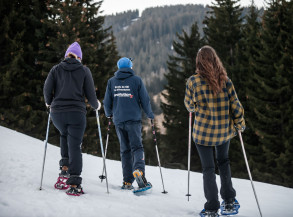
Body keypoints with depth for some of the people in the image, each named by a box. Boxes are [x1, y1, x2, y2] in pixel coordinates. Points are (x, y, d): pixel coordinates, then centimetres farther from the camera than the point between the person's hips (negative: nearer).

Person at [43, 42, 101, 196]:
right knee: (75, 146, 1)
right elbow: (90, 94, 1)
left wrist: (49, 103, 21)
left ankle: (65, 169, 15)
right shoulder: (84, 70, 5)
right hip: (76, 113, -2)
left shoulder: (56, 69, 8)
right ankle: (74, 184, -7)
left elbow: (47, 89, 0)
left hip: (57, 112, 2)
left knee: (64, 136, 30)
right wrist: (96, 105, 21)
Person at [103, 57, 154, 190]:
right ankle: (139, 169, -31)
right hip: (133, 119, -3)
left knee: (125, 150, 9)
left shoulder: (112, 81, 8)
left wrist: (109, 114, 30)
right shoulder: (136, 80, 0)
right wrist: (150, 114, 16)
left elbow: (107, 102, 10)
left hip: (118, 120, 3)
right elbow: (145, 100, 1)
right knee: (136, 147, -3)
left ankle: (127, 181, 4)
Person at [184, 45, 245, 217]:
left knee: (208, 168, 6)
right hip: (225, 130, 3)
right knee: (224, 161, 24)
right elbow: (235, 104, -2)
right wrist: (240, 123, 12)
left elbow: (189, 105, 0)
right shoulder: (225, 80, -7)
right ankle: (229, 201, 24)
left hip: (203, 132, -3)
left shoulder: (194, 81, -12)